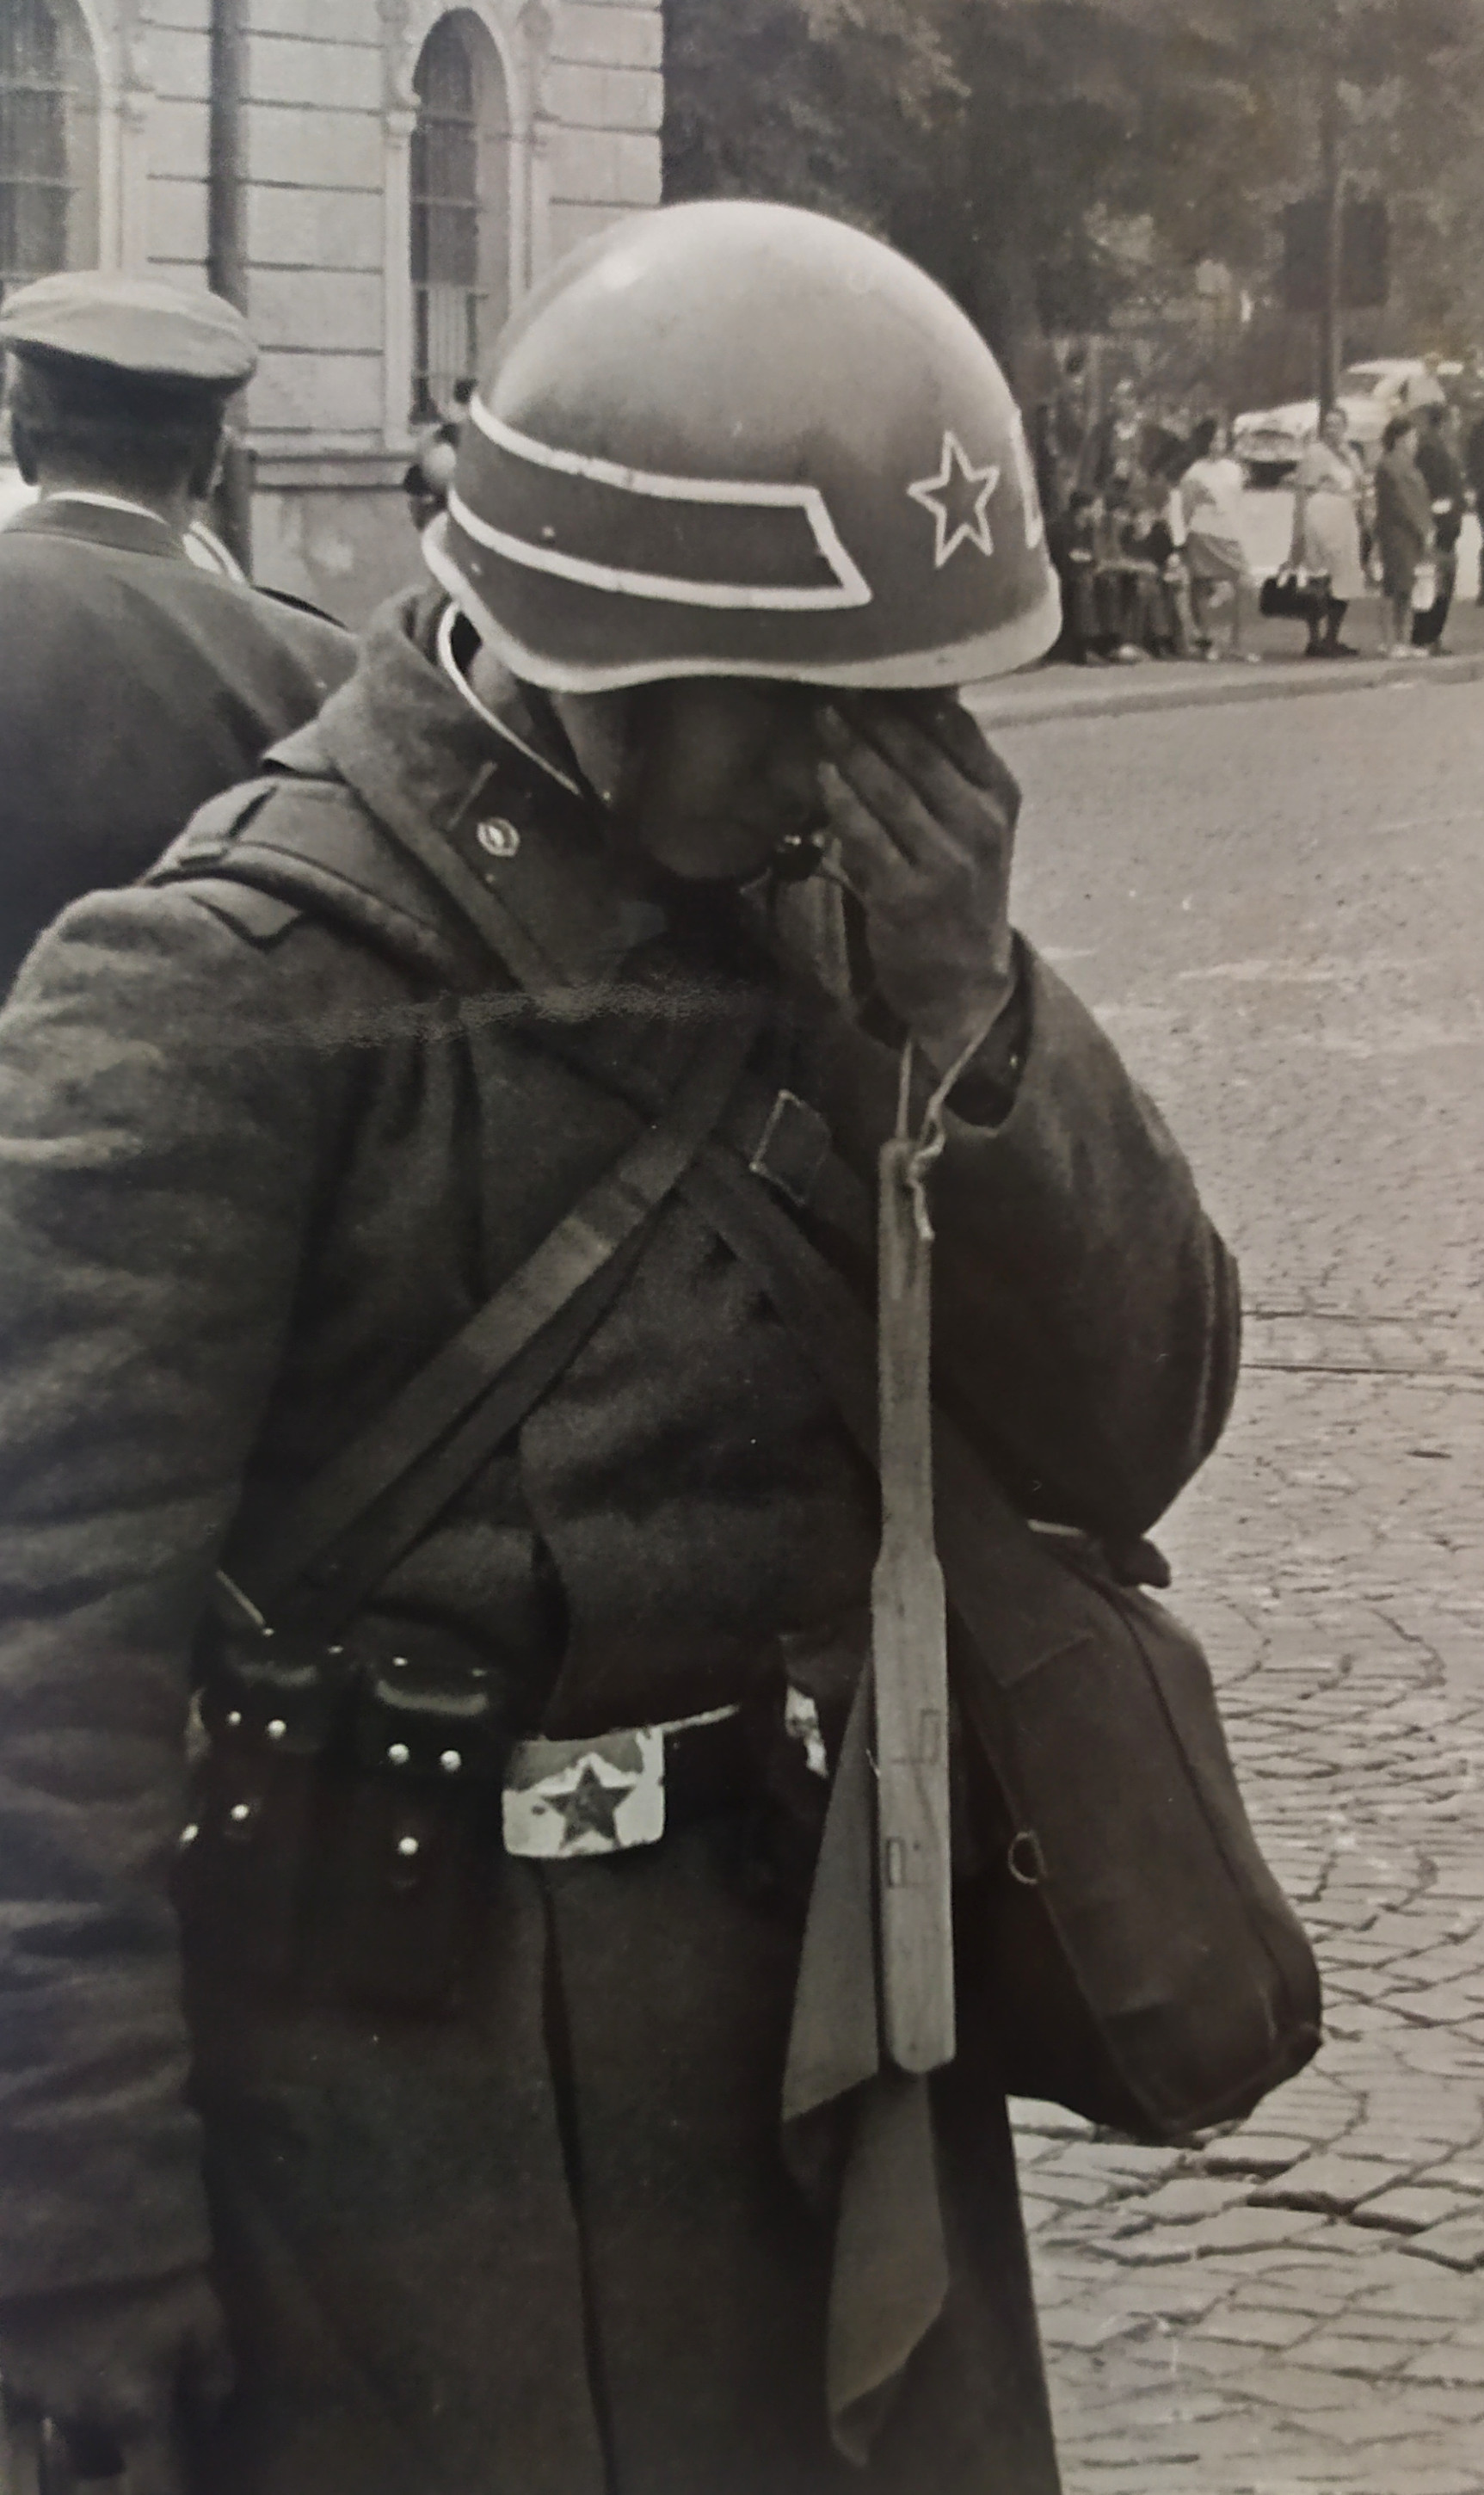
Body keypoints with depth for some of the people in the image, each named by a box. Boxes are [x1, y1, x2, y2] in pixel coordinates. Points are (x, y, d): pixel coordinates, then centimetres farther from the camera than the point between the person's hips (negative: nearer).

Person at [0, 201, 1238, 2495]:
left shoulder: (843, 924, 4)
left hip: (834, 2019, 6)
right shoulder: (228, 994, -16)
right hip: (412, 2060, -6)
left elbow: (1125, 1441, 1)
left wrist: (962, 1029, -16)